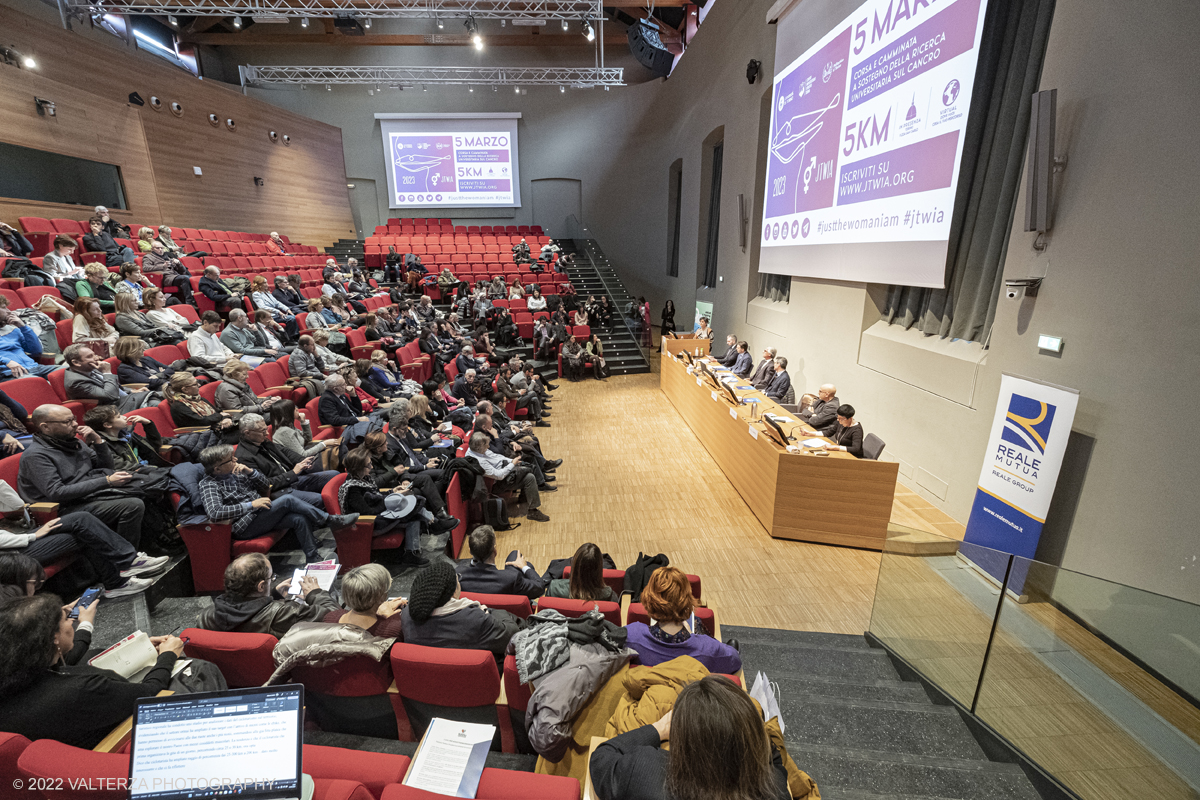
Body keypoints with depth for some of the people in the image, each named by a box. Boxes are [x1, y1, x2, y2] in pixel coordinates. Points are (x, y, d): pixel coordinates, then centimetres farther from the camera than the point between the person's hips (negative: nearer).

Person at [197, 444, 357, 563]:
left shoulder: (235, 472, 12)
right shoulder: (209, 485, -9)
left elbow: (265, 486, 15)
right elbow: (214, 513, -26)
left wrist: (249, 471, -4)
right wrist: (251, 504, -24)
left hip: (260, 515, 7)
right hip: (245, 526, -7)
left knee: (300, 519, -18)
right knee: (288, 500, -25)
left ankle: (314, 561, -12)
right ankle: (331, 521, -16)